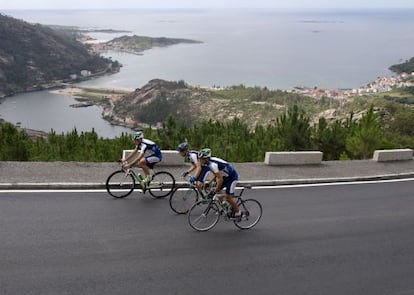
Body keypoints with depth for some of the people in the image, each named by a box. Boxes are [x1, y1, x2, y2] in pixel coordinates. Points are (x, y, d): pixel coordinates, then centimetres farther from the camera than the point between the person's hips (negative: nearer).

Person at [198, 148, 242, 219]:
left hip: (232, 176, -9)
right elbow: (215, 174, 10)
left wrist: (214, 191, -25)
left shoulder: (213, 164, -31)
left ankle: (238, 213, 12)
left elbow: (220, 179, -31)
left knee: (228, 197, -6)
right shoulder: (209, 162, -3)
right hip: (226, 176, 9)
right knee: (217, 192, 5)